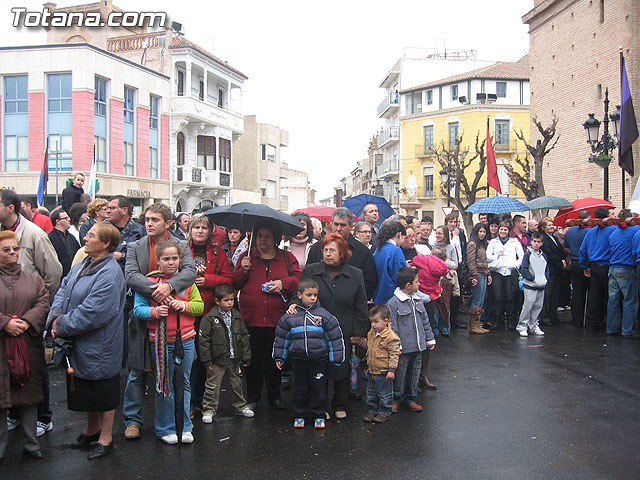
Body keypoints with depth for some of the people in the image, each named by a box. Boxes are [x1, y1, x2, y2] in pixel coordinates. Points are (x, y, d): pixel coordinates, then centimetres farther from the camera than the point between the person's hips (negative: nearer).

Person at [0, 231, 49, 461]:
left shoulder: (32, 279, 12)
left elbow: (43, 304, 1)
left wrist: (27, 322, -13)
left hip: (28, 346, 2)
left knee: (29, 394, 9)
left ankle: (30, 444, 21)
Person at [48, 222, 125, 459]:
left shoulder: (110, 274, -24)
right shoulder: (82, 265, 5)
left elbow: (92, 313, -27)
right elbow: (64, 289, 7)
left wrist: (63, 325, -18)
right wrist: (56, 316, -10)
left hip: (99, 346, -9)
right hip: (79, 343, 9)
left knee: (103, 391, 9)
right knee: (87, 389, 23)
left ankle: (105, 438, 26)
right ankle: (92, 429, 43)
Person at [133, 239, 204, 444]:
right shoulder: (148, 281, -4)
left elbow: (199, 305, 6)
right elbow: (138, 308, -5)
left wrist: (184, 306, -13)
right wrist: (154, 312, -23)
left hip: (185, 339, 3)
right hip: (160, 341, -3)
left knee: (184, 383, 11)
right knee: (164, 385, 5)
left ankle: (185, 427, 22)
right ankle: (165, 429, 18)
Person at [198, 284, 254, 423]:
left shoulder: (237, 316, 5)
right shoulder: (210, 318, -10)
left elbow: (244, 337, 9)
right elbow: (203, 340, -10)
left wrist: (245, 357, 6)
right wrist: (207, 360, -11)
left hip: (234, 359, 4)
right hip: (216, 360, -4)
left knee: (237, 384, 16)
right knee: (213, 386, 1)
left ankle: (241, 406, 31)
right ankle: (209, 410, 14)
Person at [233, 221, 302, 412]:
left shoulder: (287, 258, 10)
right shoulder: (246, 256, 10)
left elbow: (299, 279, 3)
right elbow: (234, 284, 8)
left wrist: (283, 282, -13)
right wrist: (243, 271, -10)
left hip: (277, 319, 0)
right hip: (251, 318, 0)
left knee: (275, 359, 8)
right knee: (253, 358, 4)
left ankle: (275, 396, 24)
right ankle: (252, 398, 18)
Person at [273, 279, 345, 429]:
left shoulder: (324, 316, -5)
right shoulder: (289, 317, -1)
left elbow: (335, 338, 0)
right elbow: (281, 337, 10)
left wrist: (336, 359, -1)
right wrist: (279, 357, 11)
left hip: (318, 360, -1)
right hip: (299, 359, 1)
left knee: (318, 388, 7)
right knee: (300, 388, 11)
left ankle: (319, 415, 22)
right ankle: (299, 415, 26)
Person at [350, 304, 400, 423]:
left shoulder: (391, 337, -21)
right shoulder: (371, 333, 3)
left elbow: (394, 354, -18)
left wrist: (391, 370, -19)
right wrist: (360, 341, 5)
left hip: (384, 373, -8)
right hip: (372, 371, 8)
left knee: (384, 394, 9)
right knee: (371, 393, 19)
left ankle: (384, 413, 25)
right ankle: (372, 411, 34)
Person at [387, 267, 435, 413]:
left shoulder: (418, 300, 8)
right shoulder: (393, 303, -13)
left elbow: (425, 322, 16)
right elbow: (392, 327, -13)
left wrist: (430, 339, 16)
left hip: (418, 347, 6)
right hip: (403, 349, -6)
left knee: (415, 373, 14)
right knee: (400, 375, 4)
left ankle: (410, 398, 29)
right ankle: (395, 399, 21)